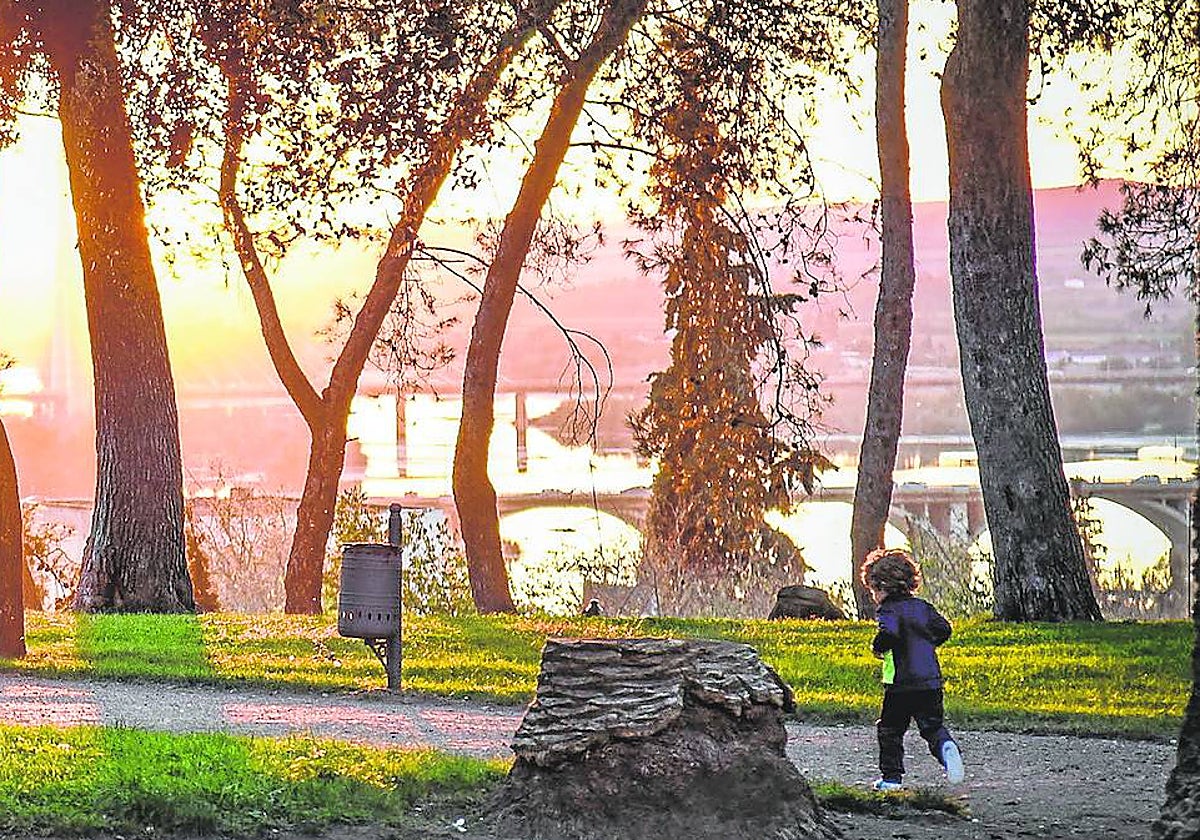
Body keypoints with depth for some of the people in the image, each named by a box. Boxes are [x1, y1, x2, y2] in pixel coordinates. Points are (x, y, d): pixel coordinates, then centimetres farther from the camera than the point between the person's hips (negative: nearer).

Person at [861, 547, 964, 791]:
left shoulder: (888, 610, -8)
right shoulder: (923, 606, 11)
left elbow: (889, 633, -27)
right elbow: (944, 629, 9)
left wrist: (877, 648, -8)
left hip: (900, 684, -5)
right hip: (931, 682, 5)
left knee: (890, 730, 9)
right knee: (933, 726, 9)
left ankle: (892, 776, 11)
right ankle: (946, 747, -23)